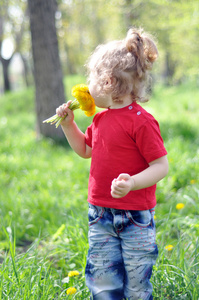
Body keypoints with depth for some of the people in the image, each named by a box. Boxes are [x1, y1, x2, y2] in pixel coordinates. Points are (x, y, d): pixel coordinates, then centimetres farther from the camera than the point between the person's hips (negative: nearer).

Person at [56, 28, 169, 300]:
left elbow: (161, 166, -18)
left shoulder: (141, 121, -17)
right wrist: (68, 124, 12)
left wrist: (132, 183, -33)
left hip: (135, 219, -7)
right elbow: (85, 150, 24)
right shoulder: (100, 118, 8)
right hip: (100, 216, 7)